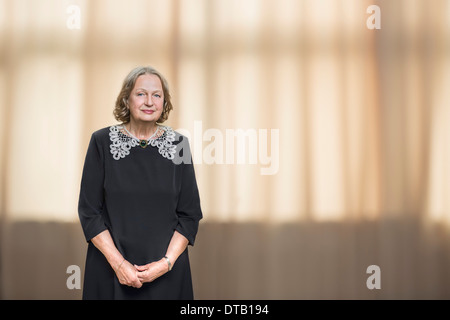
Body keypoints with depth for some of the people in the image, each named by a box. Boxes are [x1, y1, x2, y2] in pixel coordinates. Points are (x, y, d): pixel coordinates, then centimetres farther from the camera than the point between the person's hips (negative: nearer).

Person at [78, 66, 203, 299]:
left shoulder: (178, 144, -1)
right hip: (110, 269, 0)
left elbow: (191, 214, 0)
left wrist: (167, 261, -11)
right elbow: (89, 211, -4)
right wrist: (118, 263, -12)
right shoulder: (102, 141, -4)